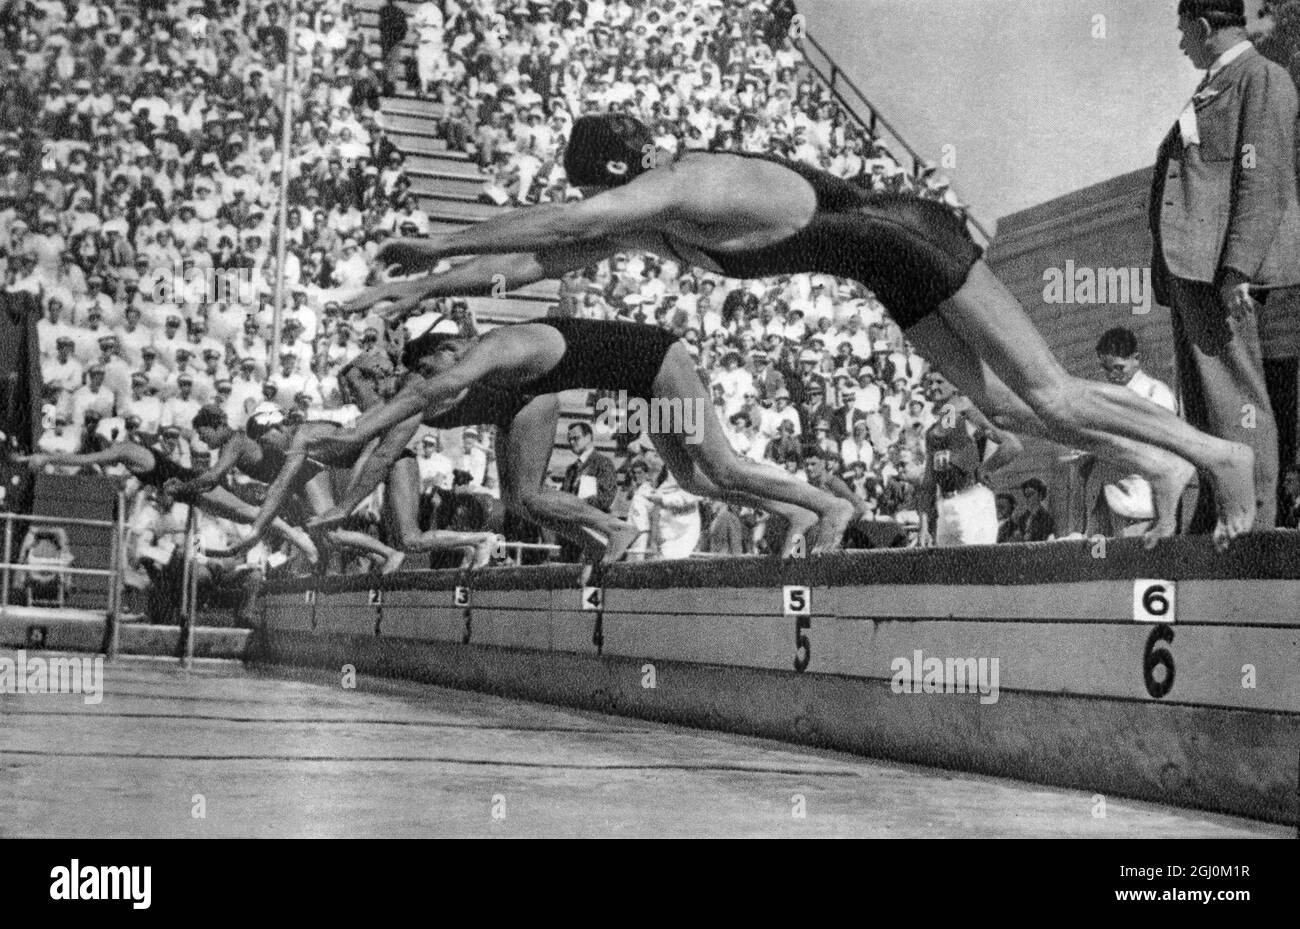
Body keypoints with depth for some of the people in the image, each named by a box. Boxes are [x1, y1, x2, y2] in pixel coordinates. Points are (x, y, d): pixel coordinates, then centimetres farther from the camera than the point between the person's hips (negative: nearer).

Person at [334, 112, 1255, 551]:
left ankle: (1222, 452, 5)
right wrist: (423, 287, 0)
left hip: (918, 240, -8)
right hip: (896, 274, 8)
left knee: (1046, 394, -6)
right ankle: (1163, 466, 17)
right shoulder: (647, 221, 0)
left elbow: (553, 223, -34)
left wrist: (434, 246, -27)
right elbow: (541, 258, 3)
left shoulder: (689, 186, -27)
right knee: (1004, 403, 10)